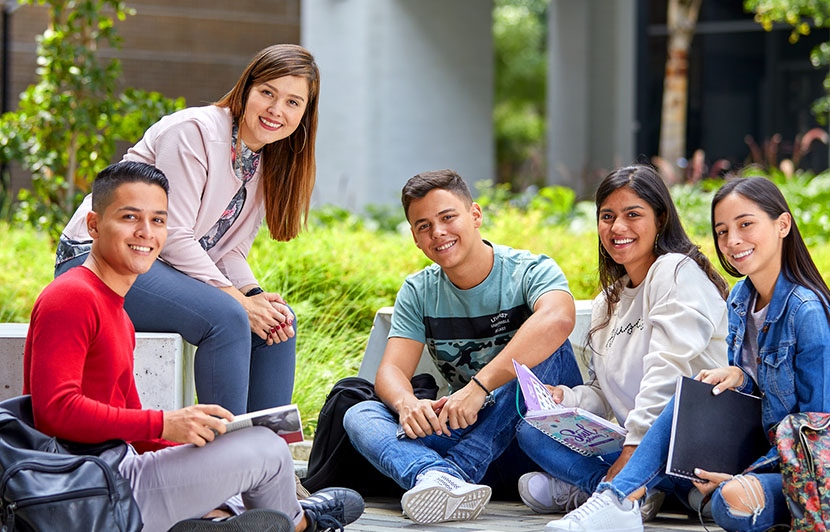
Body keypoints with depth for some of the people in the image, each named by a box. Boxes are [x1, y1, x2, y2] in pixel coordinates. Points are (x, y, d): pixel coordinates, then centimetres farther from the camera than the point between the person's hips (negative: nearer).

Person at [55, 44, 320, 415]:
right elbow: (173, 236, -21)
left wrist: (254, 294, -11)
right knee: (226, 317, -29)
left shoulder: (267, 164, 10)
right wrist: (238, 299, -22)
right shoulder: (195, 131, -17)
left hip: (165, 270, 9)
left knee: (279, 321, -3)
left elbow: (231, 250, 10)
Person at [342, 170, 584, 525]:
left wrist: (478, 388, -39)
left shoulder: (530, 271, -10)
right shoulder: (419, 292, 7)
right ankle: (435, 476, -49)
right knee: (359, 416, -16)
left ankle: (454, 471, -36)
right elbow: (391, 370, -4)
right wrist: (407, 403, -30)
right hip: (470, 433, 4)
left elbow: (558, 320, -33)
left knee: (540, 351, -30)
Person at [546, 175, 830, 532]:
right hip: (759, 451, 8)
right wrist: (738, 376, -7)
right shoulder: (739, 299, 7)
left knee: (735, 501, -38)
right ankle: (618, 502, -22)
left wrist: (743, 476, -23)